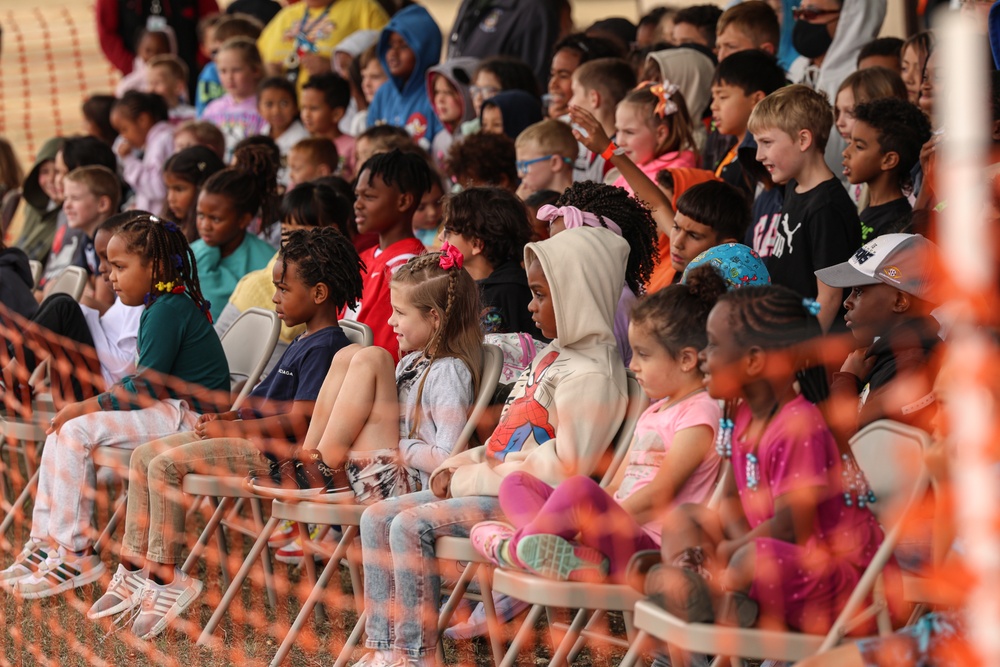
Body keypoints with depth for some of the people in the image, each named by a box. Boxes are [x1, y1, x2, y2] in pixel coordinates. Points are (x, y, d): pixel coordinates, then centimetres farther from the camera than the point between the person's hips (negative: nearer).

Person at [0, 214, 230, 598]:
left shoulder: (169, 310, -16)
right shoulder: (162, 305, 15)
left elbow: (146, 388, -19)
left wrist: (86, 407, -13)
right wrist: (97, 402, 3)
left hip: (189, 417, -10)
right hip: (169, 408, 10)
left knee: (77, 430, -19)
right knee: (61, 431, 2)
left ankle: (74, 555, -14)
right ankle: (45, 542, 1)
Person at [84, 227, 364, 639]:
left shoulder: (325, 348, -17)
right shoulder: (303, 343, 16)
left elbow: (297, 421, -23)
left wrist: (231, 428, -16)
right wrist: (229, 415, 7)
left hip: (272, 451, -11)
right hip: (252, 438, 11)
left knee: (164, 464, -21)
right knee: (145, 456, 7)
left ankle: (163, 579, -18)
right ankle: (133, 568, 6)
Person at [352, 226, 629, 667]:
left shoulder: (591, 376, -17)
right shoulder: (554, 356, 17)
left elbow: (563, 464, -23)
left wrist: (476, 479, -16)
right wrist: (460, 466, 6)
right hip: (494, 486, 11)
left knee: (411, 526, -24)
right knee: (378, 518, 3)